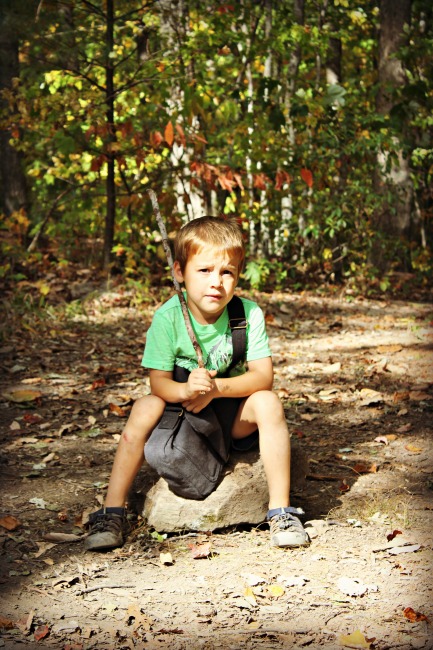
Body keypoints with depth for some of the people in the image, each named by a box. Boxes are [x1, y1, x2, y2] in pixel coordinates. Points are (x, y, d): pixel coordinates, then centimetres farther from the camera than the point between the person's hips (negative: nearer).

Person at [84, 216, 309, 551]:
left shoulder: (249, 313, -17)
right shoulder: (167, 317, -18)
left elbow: (263, 376, -21)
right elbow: (158, 382, -19)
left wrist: (215, 388, -38)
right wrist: (185, 390, -43)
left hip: (234, 416, 0)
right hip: (183, 411, 0)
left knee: (268, 402, -28)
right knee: (145, 408, -27)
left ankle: (280, 510, -22)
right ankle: (112, 512, -18)